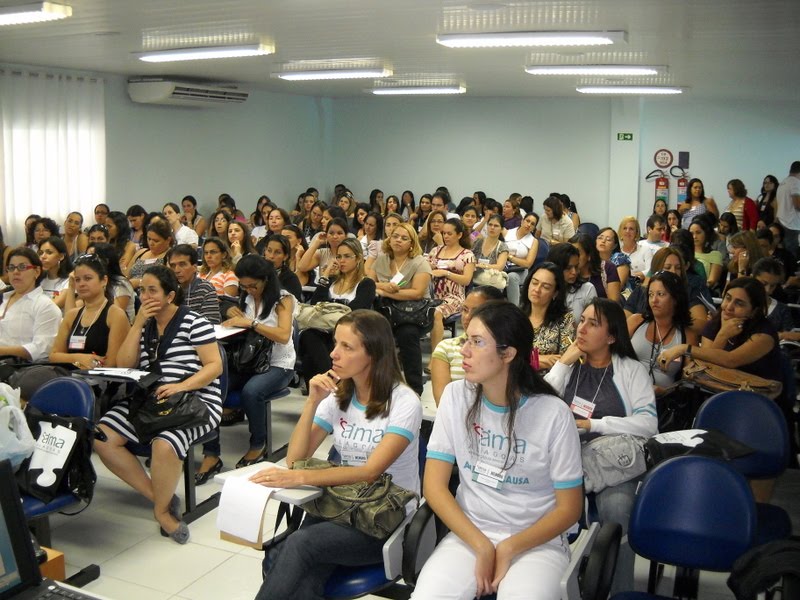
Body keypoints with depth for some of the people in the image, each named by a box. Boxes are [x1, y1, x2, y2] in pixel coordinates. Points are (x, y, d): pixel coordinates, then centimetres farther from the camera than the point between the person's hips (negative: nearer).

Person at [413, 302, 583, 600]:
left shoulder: (553, 414, -11)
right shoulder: (456, 396, -4)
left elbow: (569, 508, -4)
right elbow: (434, 486, -4)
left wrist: (508, 549, -13)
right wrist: (482, 546, -12)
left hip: (537, 542, -1)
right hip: (468, 534, 2)